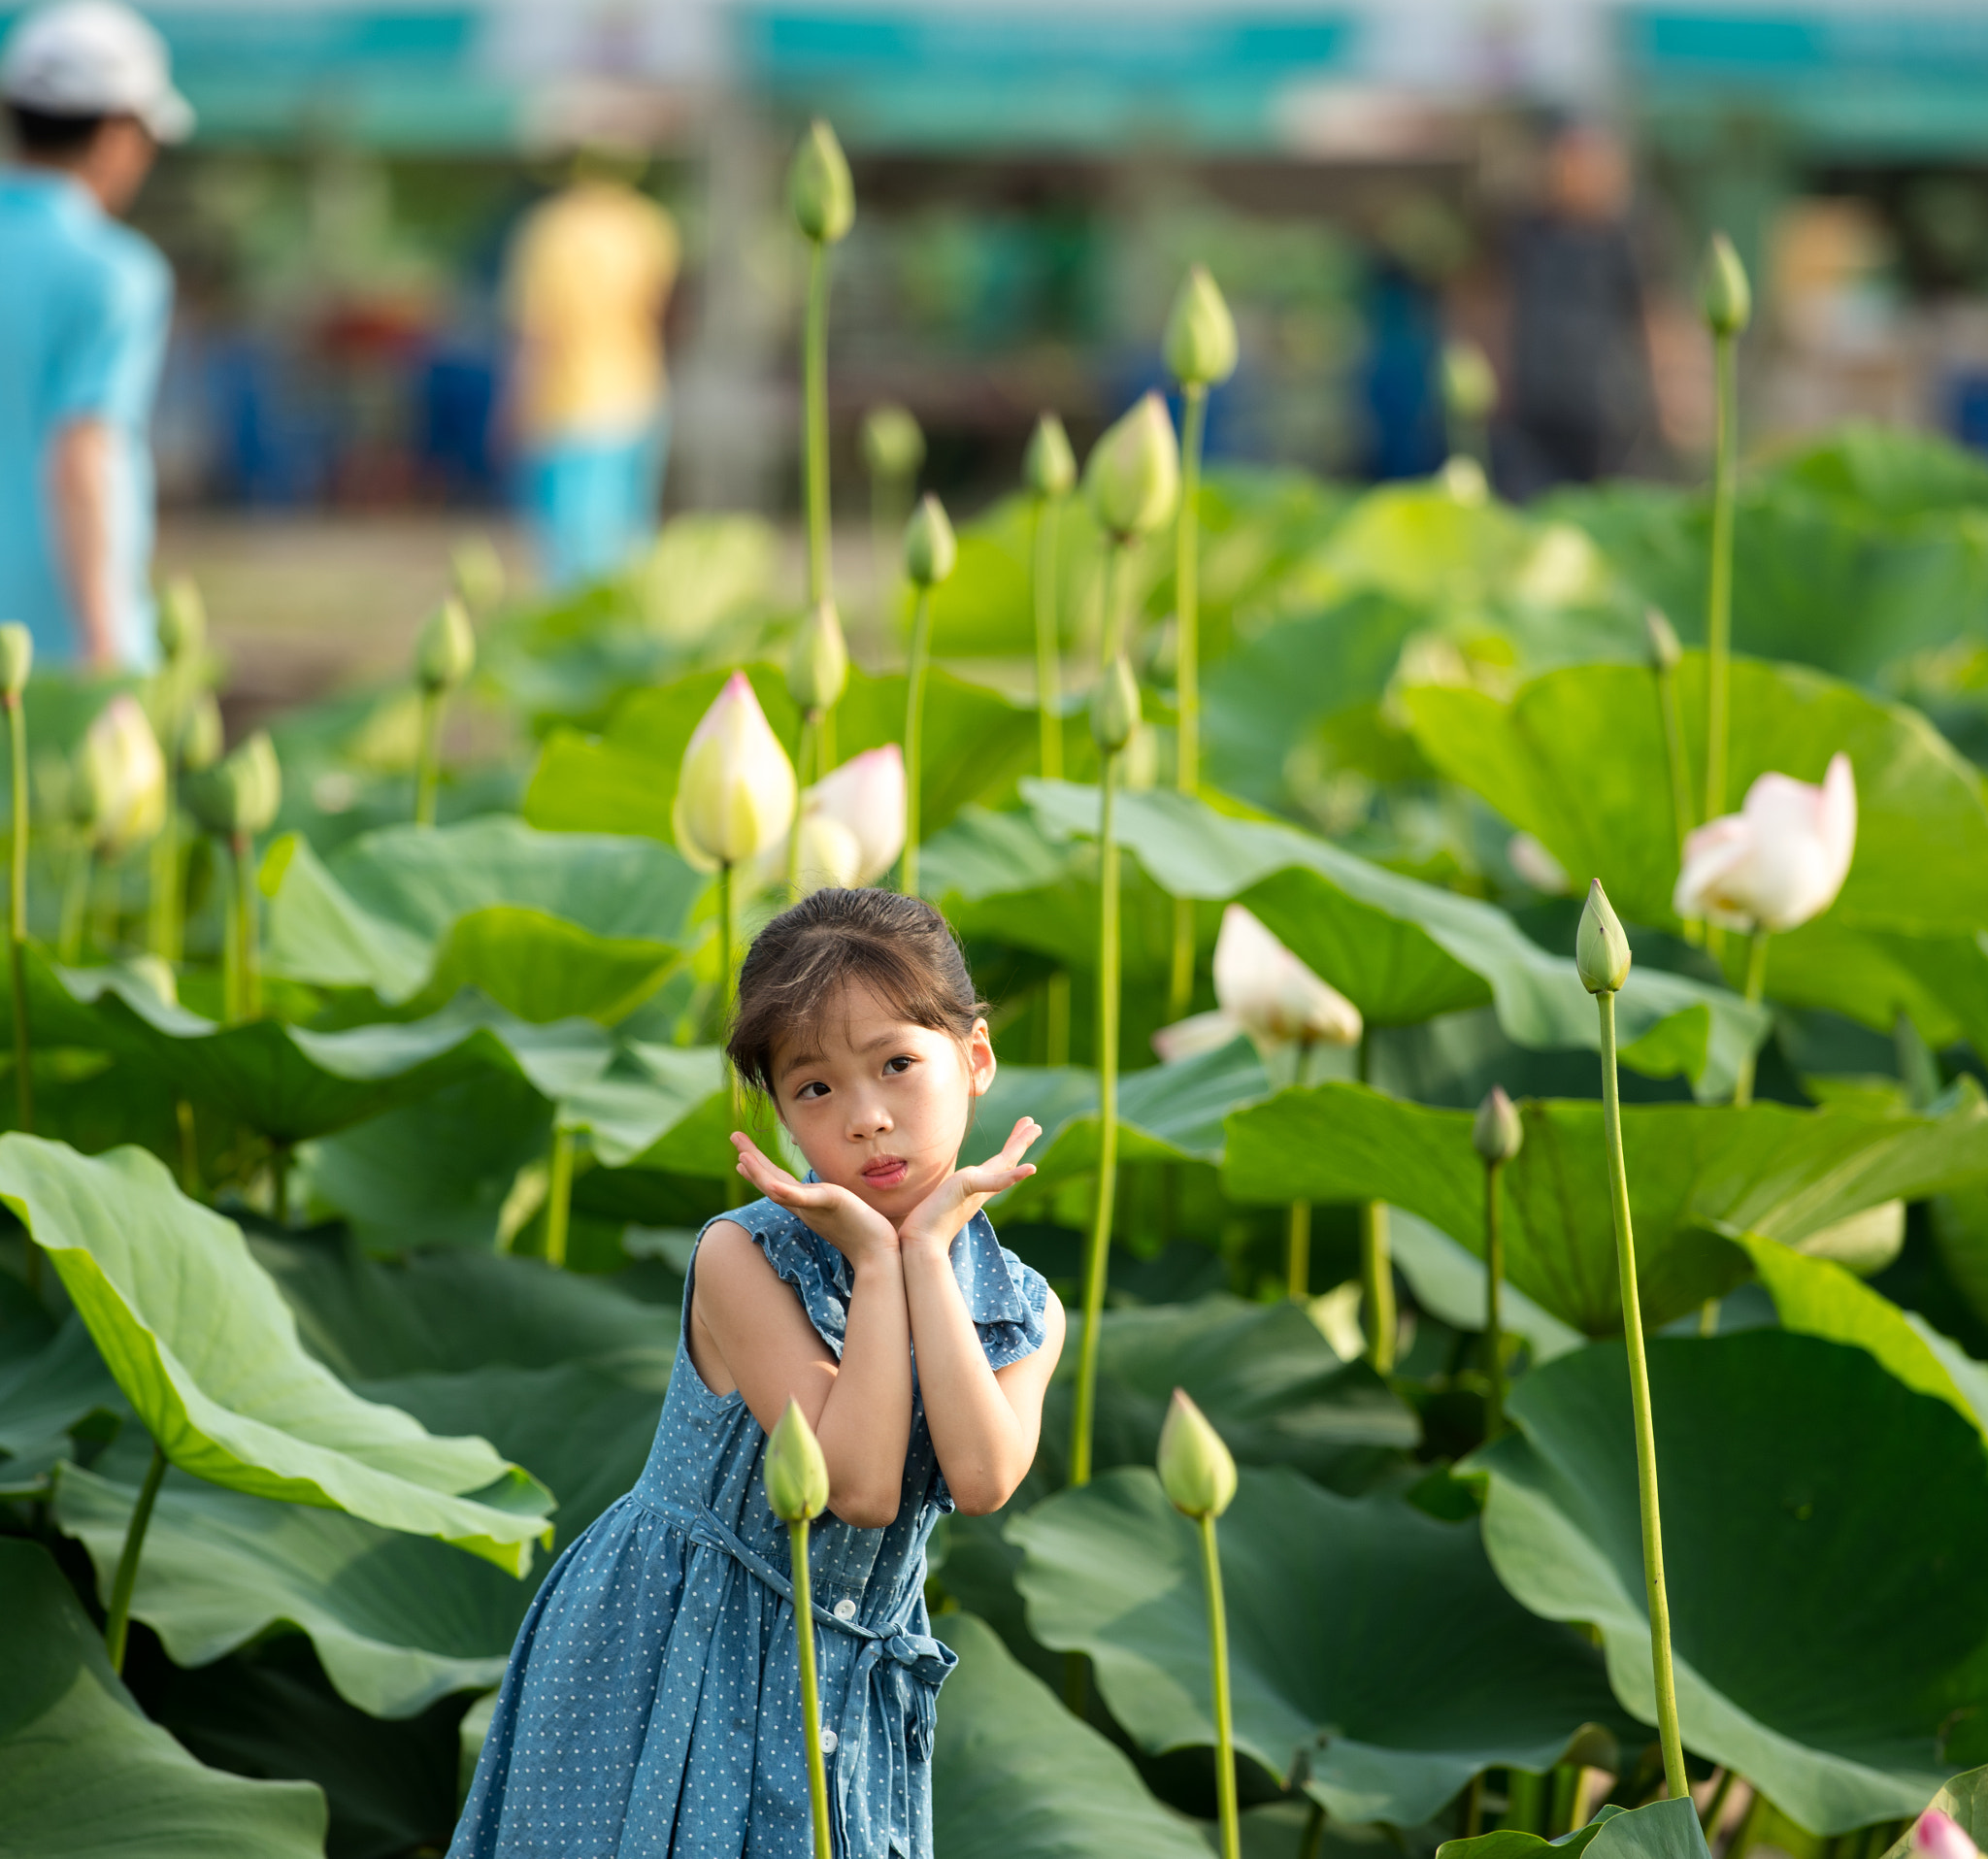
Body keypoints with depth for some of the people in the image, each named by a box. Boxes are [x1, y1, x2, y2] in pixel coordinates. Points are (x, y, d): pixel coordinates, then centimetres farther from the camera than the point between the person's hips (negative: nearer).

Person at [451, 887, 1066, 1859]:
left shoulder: (1023, 1314, -2)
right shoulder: (742, 1259, -16)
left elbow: (982, 1480, -22)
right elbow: (858, 1487, -22)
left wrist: (928, 1249, -17)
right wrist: (874, 1260, -21)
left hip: (847, 1695, 4)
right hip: (667, 1663, -4)